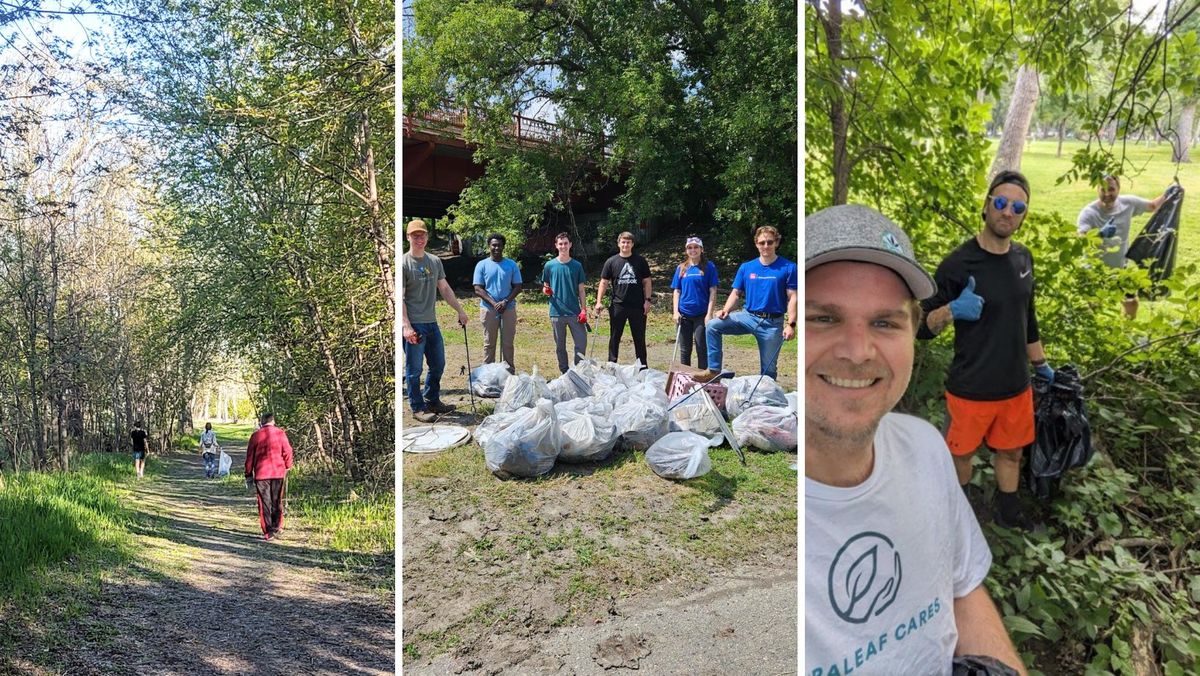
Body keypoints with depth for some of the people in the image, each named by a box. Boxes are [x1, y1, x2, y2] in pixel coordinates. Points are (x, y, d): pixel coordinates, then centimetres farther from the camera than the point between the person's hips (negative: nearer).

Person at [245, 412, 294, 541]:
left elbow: (250, 457, 3)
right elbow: (287, 452, -2)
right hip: (279, 472, 1)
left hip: (261, 473, -1)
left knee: (265, 503, 4)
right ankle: (276, 527, 16)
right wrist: (287, 467, 13)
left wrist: (248, 474, 10)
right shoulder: (280, 433, 0)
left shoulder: (255, 435, 0)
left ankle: (268, 532, 3)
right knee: (277, 501, 15)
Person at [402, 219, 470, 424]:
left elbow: (445, 289, 18)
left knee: (438, 365, 14)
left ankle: (432, 401, 29)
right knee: (414, 369, 1)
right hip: (414, 325, -7)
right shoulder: (403, 263, -9)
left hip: (432, 323, 7)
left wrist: (460, 311, 16)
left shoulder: (435, 261, 10)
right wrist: (406, 326, -20)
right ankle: (418, 408, 11)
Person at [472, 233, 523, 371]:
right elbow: (478, 289, -3)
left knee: (508, 343, 6)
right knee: (489, 343, 5)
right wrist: (494, 303, -14)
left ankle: (510, 372, 12)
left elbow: (517, 286, 3)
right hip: (488, 309, -1)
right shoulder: (482, 265, 1)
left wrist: (506, 302, -12)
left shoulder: (512, 265, 4)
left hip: (509, 309, 1)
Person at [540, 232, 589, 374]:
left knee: (581, 343, -3)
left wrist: (584, 310, -3)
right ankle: (564, 373, 20)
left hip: (575, 312, 0)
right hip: (557, 313, 0)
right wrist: (546, 290, -13)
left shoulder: (577, 266, 5)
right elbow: (545, 287, 11)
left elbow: (581, 290, 5)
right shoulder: (550, 265, 3)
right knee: (560, 346, 8)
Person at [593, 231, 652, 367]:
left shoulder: (640, 261, 4)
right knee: (614, 337, 7)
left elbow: (646, 281, 6)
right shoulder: (611, 262, 3)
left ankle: (642, 366, 17)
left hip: (637, 306, 0)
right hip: (618, 306, 0)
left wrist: (647, 300, -2)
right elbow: (604, 283, 3)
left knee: (639, 338, 7)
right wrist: (599, 302, -6)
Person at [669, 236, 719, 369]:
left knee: (702, 348, 0)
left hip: (701, 314, -3)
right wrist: (675, 312, -1)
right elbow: (676, 291, 10)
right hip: (684, 314, 3)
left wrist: (709, 314, -11)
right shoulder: (681, 268, 8)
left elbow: (712, 291, -4)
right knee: (685, 349, 10)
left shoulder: (709, 266, -1)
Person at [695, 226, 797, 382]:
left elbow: (792, 298, -7)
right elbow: (736, 293, 10)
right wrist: (726, 310, -9)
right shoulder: (746, 268, 5)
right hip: (748, 316, 3)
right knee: (712, 326, -16)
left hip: (773, 323, -3)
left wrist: (790, 324, -16)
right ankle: (714, 370, -13)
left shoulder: (788, 268, -5)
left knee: (768, 368, 4)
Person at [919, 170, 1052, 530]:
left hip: (1016, 386, 5)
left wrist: (1041, 365, 21)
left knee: (1011, 452, 20)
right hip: (971, 389, -5)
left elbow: (1028, 318, 15)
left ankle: (1008, 512, 42)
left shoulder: (1023, 258, 1)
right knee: (962, 451, 15)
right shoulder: (957, 264, -18)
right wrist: (952, 310, -34)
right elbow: (922, 327, -15)